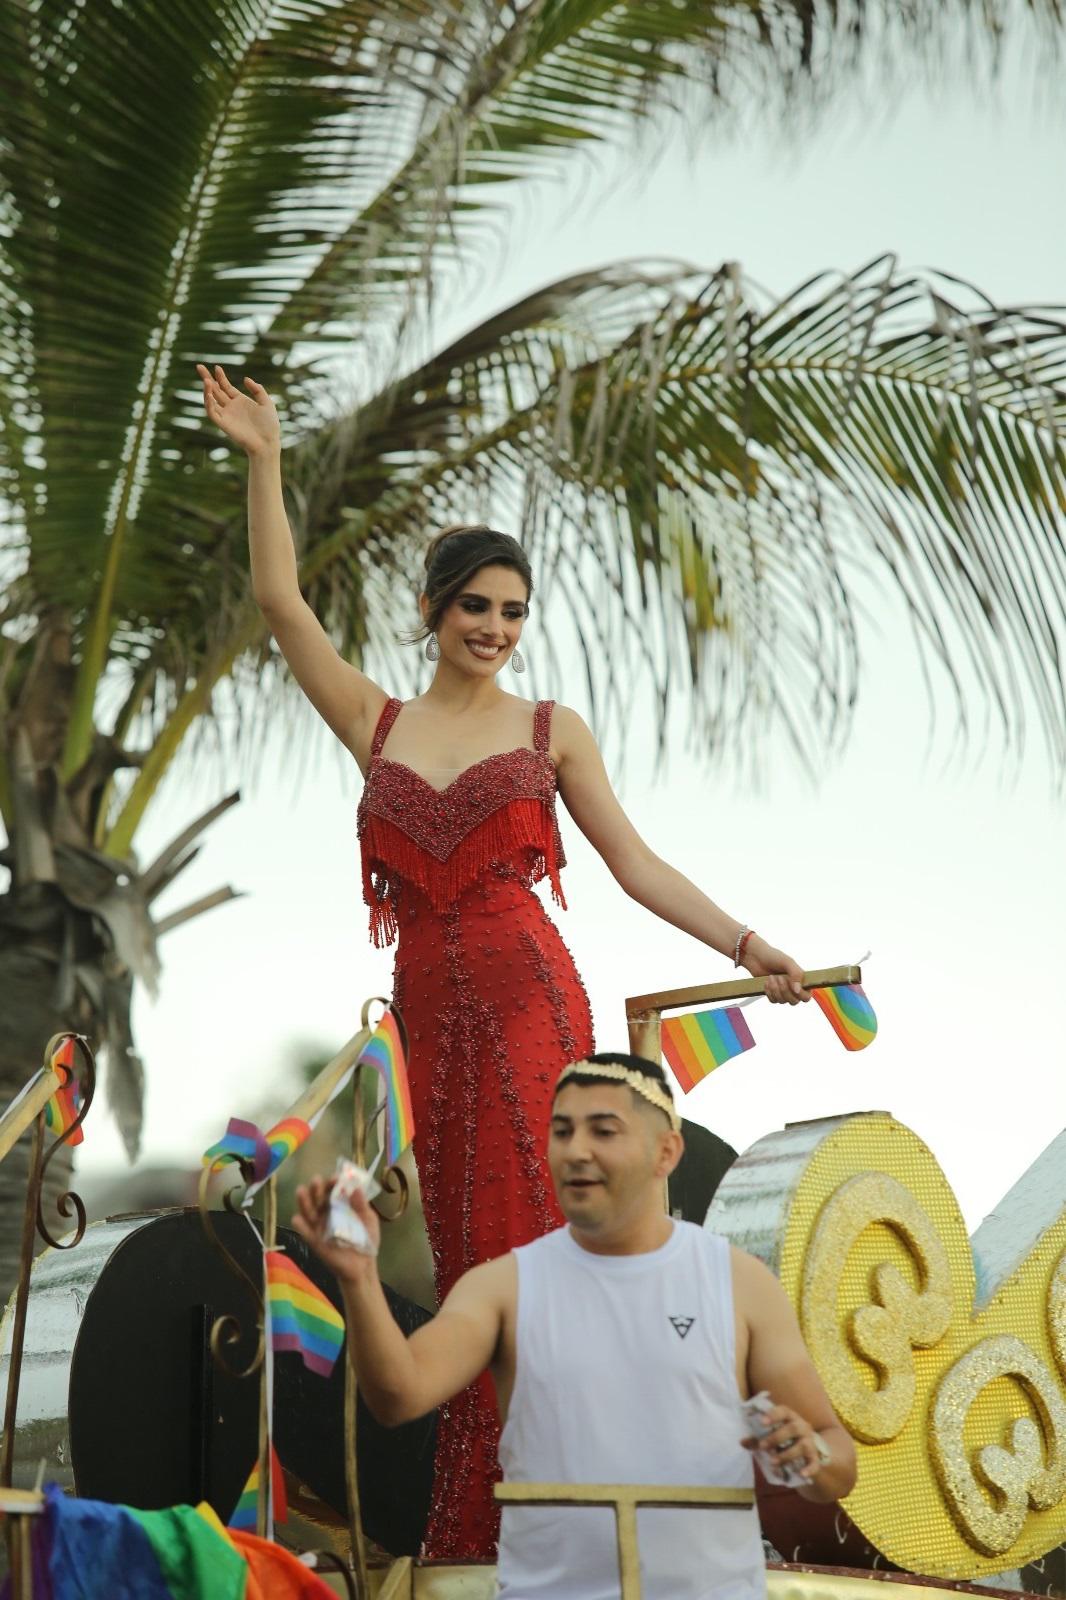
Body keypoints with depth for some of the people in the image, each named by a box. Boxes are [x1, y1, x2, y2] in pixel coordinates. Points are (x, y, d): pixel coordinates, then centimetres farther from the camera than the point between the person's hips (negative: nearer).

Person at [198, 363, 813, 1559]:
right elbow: (280, 602, 7)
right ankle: (465, 1523, 8)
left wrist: (747, 949, 1)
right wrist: (261, 461, 2)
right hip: (427, 1005, 2)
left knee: (522, 1236, -8)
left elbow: (634, 863, 7)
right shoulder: (376, 722, 13)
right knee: (461, 1247, 4)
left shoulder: (551, 730, 9)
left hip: (525, 998, -2)